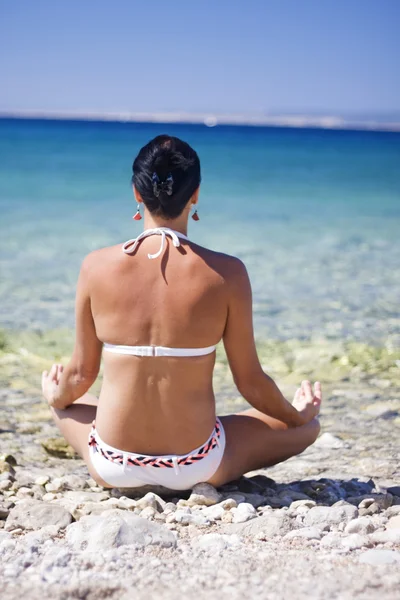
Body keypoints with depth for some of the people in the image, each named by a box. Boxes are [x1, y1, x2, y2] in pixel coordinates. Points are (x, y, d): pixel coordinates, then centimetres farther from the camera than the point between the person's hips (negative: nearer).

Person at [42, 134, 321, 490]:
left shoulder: (97, 267, -9)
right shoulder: (226, 273, -14)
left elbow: (82, 373, 1)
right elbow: (250, 381, -6)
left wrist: (55, 397, 26)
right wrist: (299, 416, 16)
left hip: (113, 468, 1)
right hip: (194, 468, 0)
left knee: (68, 406, 36)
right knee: (307, 427, 21)